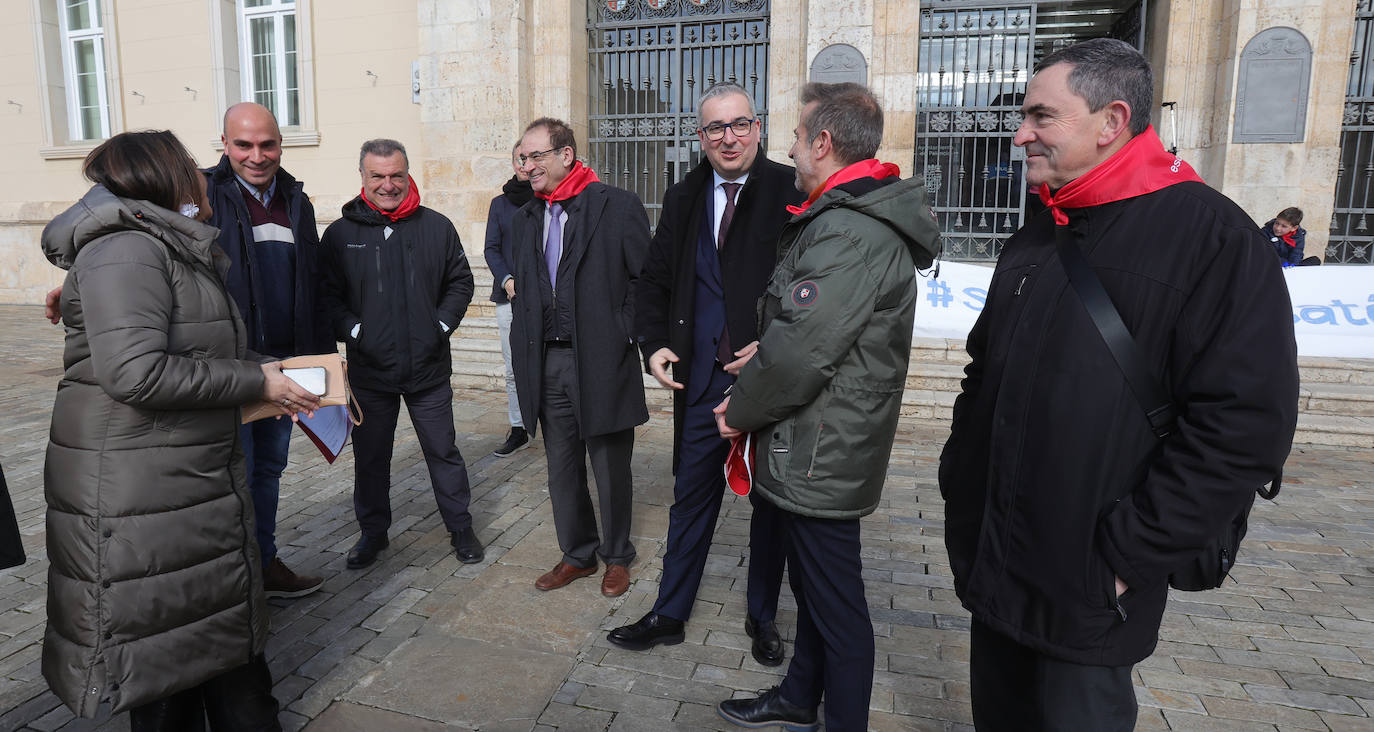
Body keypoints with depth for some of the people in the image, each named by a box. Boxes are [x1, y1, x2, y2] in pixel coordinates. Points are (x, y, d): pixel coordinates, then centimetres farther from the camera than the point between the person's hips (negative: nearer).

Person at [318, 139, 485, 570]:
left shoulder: (437, 227, 2)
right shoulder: (341, 234, 1)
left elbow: (460, 283, 8)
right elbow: (326, 295, 4)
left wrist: (440, 326, -3)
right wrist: (354, 332, -10)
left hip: (429, 367, 0)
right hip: (369, 370, 1)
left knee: (443, 452, 9)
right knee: (370, 457, 14)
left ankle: (460, 528, 25)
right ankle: (372, 532, 32)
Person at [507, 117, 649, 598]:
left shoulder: (619, 207, -6)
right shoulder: (525, 219, 13)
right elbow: (521, 291, 17)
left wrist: (622, 337, -11)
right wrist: (524, 356, 7)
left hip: (602, 363, -5)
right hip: (548, 364, 6)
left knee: (610, 468, 8)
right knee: (562, 467, 14)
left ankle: (616, 556, 28)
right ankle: (578, 554, 32)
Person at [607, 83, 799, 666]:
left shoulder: (791, 194, -7)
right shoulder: (683, 199, 8)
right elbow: (653, 280, 14)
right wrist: (653, 344, -1)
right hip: (702, 380, 4)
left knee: (770, 504, 13)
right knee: (691, 498, 14)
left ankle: (763, 619, 33)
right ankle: (669, 615, 31)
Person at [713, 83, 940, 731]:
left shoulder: (852, 232, -23)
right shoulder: (847, 218, 13)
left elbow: (800, 350, -27)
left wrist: (740, 413, -11)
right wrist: (751, 399, 9)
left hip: (821, 455, -11)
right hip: (819, 451, 11)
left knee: (835, 604, 7)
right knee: (812, 586, 24)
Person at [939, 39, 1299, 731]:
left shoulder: (1212, 234, -12)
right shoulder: (1036, 239, 9)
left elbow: (1248, 423, -18)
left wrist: (1128, 554, -18)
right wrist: (959, 488, 9)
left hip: (1088, 591, -6)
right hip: (993, 563, 6)